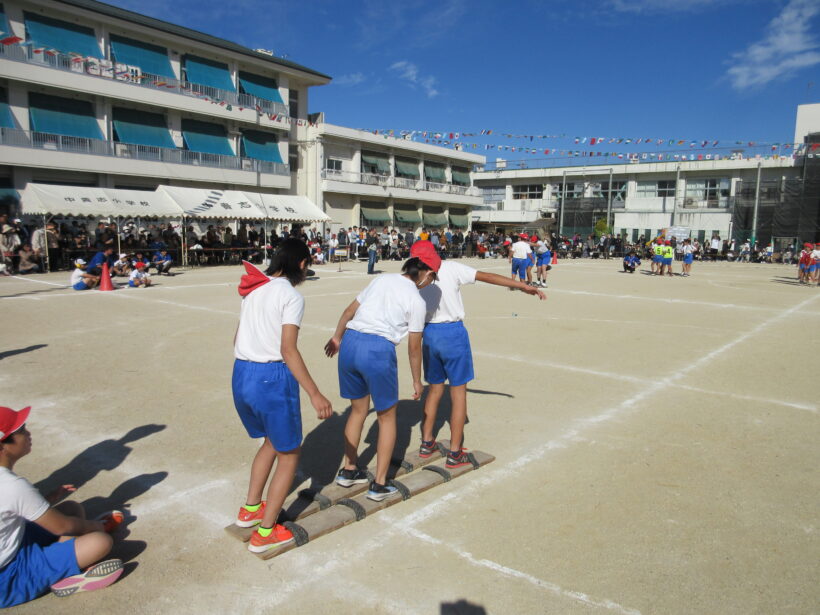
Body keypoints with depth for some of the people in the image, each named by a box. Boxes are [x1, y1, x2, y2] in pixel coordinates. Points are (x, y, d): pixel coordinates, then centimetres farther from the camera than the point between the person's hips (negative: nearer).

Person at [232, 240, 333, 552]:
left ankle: (250, 509, 36)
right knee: (289, 454, 10)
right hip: (272, 378, -8)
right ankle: (264, 533, 16)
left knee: (272, 441, 28)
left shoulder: (253, 290, 11)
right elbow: (288, 351, -20)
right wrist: (315, 394, -21)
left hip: (241, 375, 8)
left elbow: (237, 338, 16)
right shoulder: (291, 296, -12)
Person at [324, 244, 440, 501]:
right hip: (378, 350, -6)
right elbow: (414, 347, 4)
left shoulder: (382, 279, 15)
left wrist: (337, 338, 34)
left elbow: (349, 310, 20)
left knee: (358, 409, 24)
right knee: (387, 417, 13)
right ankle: (379, 485, 18)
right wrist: (417, 382, 16)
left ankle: (348, 470, 35)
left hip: (350, 343, 6)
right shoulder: (416, 301, 0)